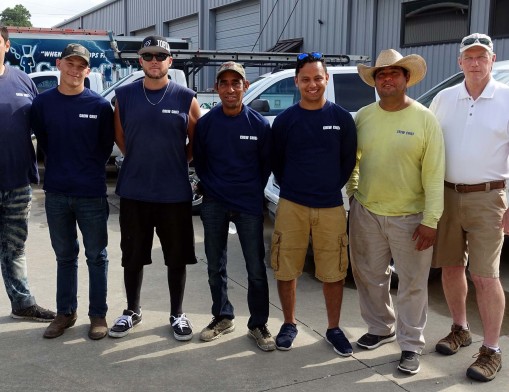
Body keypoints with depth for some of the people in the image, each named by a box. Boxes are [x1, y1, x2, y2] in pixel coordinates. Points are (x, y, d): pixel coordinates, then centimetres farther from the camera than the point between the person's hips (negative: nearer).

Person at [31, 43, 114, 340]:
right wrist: (61, 168, 9)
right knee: (65, 256, 14)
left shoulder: (100, 105, -6)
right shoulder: (42, 103, 1)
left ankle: (98, 315, 19)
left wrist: (89, 171, 7)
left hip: (92, 194, -2)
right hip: (56, 193, 3)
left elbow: (107, 146, 4)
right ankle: (66, 313, 27)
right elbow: (43, 141, 11)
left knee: (96, 257, 7)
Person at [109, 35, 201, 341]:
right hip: (133, 191, 2)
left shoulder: (186, 98, -2)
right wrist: (140, 161, 10)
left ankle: (178, 314, 23)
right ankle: (132, 311, 29)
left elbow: (197, 142, 6)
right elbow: (119, 136, 14)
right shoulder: (125, 95, 3)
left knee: (177, 257, 7)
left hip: (175, 192, -1)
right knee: (132, 256, 11)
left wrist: (175, 163, 5)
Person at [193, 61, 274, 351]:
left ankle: (258, 324, 16)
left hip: (249, 205, -2)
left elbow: (266, 164, 6)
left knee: (256, 268, 1)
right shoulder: (206, 122, -3)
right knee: (216, 266, 11)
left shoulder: (259, 124, -5)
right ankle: (223, 317, 29)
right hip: (214, 205, 2)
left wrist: (254, 191, 7)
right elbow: (199, 161, 9)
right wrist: (211, 188, 6)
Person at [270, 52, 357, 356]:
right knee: (286, 270, 7)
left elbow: (349, 161, 7)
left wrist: (331, 188, 5)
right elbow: (277, 162, 9)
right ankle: (289, 325, 25)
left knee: (334, 273, 6)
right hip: (291, 206, 0)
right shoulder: (285, 119, 0)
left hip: (331, 207, 0)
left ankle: (334, 329, 23)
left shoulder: (342, 118, 0)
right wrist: (291, 190, 6)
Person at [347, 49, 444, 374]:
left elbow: (434, 175, -10)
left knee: (413, 284, 6)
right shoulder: (363, 116, 2)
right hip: (366, 213, 4)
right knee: (369, 276, 15)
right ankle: (381, 328, 36)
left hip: (410, 217, -3)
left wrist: (431, 220, -14)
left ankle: (411, 345, 21)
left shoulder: (425, 119, -8)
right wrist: (352, 192, 7)